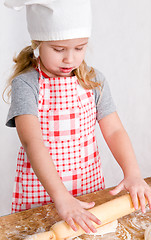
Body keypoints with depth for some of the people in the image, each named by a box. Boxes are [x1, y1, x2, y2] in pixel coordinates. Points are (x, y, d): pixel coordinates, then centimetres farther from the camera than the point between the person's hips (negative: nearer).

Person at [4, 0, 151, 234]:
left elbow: (114, 131, -3)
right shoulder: (25, 84, -16)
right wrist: (61, 197, -36)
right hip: (39, 192, -3)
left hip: (89, 184, 4)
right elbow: (32, 142, -27)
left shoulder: (94, 81, -3)